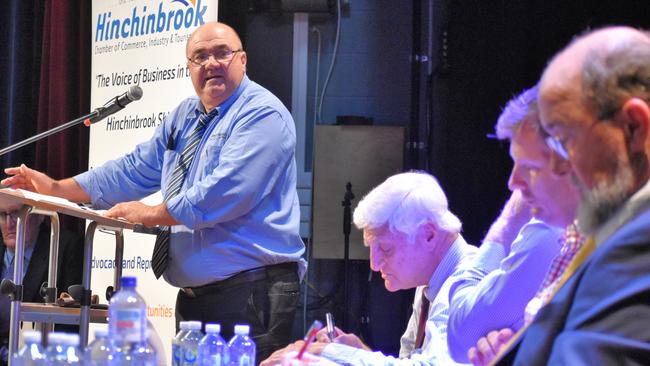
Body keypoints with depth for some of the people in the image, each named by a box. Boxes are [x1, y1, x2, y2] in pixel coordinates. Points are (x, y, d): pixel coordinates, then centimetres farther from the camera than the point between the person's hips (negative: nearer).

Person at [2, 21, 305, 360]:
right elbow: (136, 170, 18)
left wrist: (152, 214, -13)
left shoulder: (262, 115, -11)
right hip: (194, 294, 8)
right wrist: (55, 188, 11)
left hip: (252, 294, -8)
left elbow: (225, 193, -21)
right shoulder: (185, 117, 17)